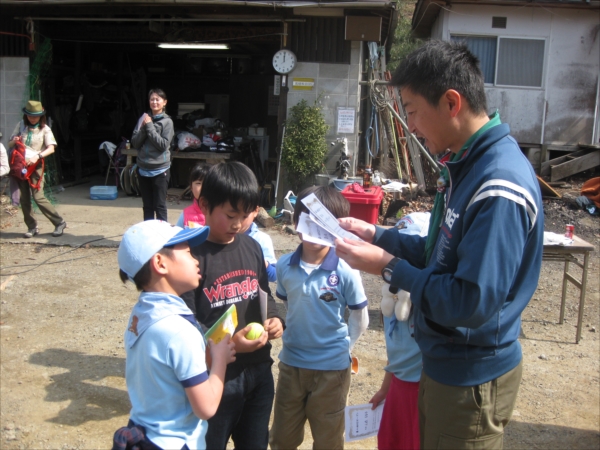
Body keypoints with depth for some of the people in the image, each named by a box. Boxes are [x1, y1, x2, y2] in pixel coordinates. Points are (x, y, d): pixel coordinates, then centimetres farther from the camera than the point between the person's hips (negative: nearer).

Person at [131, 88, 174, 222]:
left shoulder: (167, 121, -4)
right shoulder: (143, 119, 6)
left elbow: (163, 144, -13)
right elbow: (135, 143, 3)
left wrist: (150, 127, -14)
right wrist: (143, 128, -12)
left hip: (160, 170, -4)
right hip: (143, 169, 4)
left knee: (160, 205, 0)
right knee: (147, 205, 12)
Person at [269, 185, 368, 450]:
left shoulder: (345, 272, -18)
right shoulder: (284, 266, -8)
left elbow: (360, 319, -5)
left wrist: (341, 348, 3)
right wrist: (296, 335, 10)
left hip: (332, 368, -3)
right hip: (290, 363, 3)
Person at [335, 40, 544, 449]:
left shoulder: (499, 188, -28)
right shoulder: (467, 164, 3)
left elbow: (473, 303, -29)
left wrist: (390, 267, -21)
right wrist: (376, 235, 3)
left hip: (471, 379, -9)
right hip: (443, 361, 9)